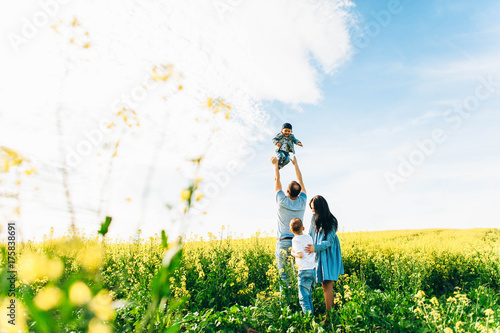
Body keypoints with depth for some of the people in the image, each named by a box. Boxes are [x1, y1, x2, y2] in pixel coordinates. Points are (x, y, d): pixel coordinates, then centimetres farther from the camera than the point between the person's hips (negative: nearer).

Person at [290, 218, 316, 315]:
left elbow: (300, 254, -19)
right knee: (308, 296, 19)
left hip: (304, 271, -7)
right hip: (313, 270, 7)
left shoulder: (296, 239, -9)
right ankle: (312, 315, 23)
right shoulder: (309, 237, 11)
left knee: (303, 297, -3)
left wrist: (293, 253, -2)